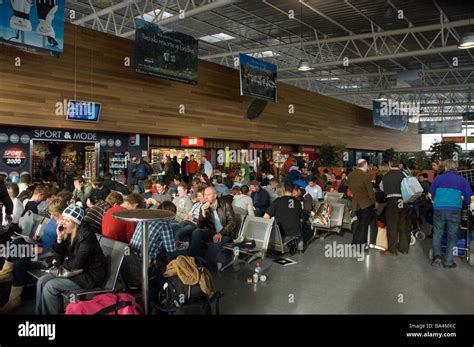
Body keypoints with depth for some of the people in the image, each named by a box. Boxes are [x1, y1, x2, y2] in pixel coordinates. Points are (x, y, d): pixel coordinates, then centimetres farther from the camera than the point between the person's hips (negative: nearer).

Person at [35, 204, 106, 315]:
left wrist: (62, 263, -3)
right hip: (75, 271, 8)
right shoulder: (69, 234, 1)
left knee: (50, 287, -15)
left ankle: (51, 313, 6)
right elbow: (59, 259, 0)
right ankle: (39, 312, 14)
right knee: (42, 281, 0)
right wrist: (59, 238, -13)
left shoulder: (85, 237, -23)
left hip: (90, 276, -8)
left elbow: (76, 265, -23)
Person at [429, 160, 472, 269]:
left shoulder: (438, 178, 4)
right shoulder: (463, 181, 1)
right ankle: (448, 261, 13)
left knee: (437, 233, 15)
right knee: (452, 236, 11)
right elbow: (468, 199, 3)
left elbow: (432, 194, 13)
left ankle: (437, 255, -2)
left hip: (438, 209, 1)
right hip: (454, 210, -1)